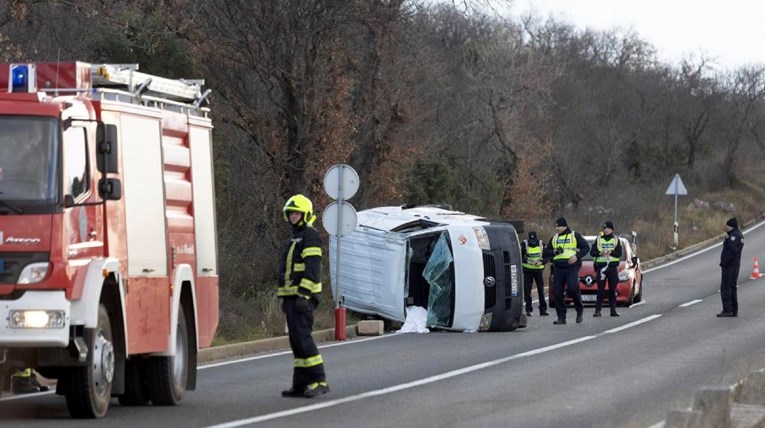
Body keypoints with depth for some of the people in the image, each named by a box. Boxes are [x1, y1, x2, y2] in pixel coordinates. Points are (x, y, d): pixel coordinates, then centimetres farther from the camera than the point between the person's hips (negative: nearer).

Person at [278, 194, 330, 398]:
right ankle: (301, 384, 8)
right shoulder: (295, 238, 23)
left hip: (303, 296, -10)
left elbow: (312, 268, -18)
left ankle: (319, 381, -16)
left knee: (302, 337, -16)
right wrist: (284, 297, 24)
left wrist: (303, 295, -25)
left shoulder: (310, 236, -9)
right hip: (292, 296, 10)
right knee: (296, 339, 7)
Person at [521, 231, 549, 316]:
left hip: (538, 269, 2)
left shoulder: (541, 244, -4)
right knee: (527, 290, -4)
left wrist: (541, 262, -18)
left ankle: (543, 310, 8)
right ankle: (528, 310, 1)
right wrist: (527, 261, -23)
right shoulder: (524, 244, -10)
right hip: (527, 270, -2)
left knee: (541, 290, 3)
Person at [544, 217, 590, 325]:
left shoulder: (575, 235, 5)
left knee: (573, 288, -21)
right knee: (557, 292, -3)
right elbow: (546, 252, 19)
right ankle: (561, 317, 3)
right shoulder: (554, 238, 18)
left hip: (572, 267, -5)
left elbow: (586, 247, 4)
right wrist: (554, 251, -3)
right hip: (558, 268, 5)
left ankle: (579, 310, 2)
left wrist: (577, 256, -11)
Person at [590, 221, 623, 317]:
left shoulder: (616, 240, 9)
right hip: (601, 266, -1)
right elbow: (592, 252, 1)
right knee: (600, 289, -6)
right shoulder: (598, 239, 9)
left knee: (612, 289, 3)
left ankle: (613, 310, 9)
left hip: (613, 267, 1)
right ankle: (597, 310, -6)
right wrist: (600, 253, -17)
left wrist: (611, 252, -20)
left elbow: (619, 253, -1)